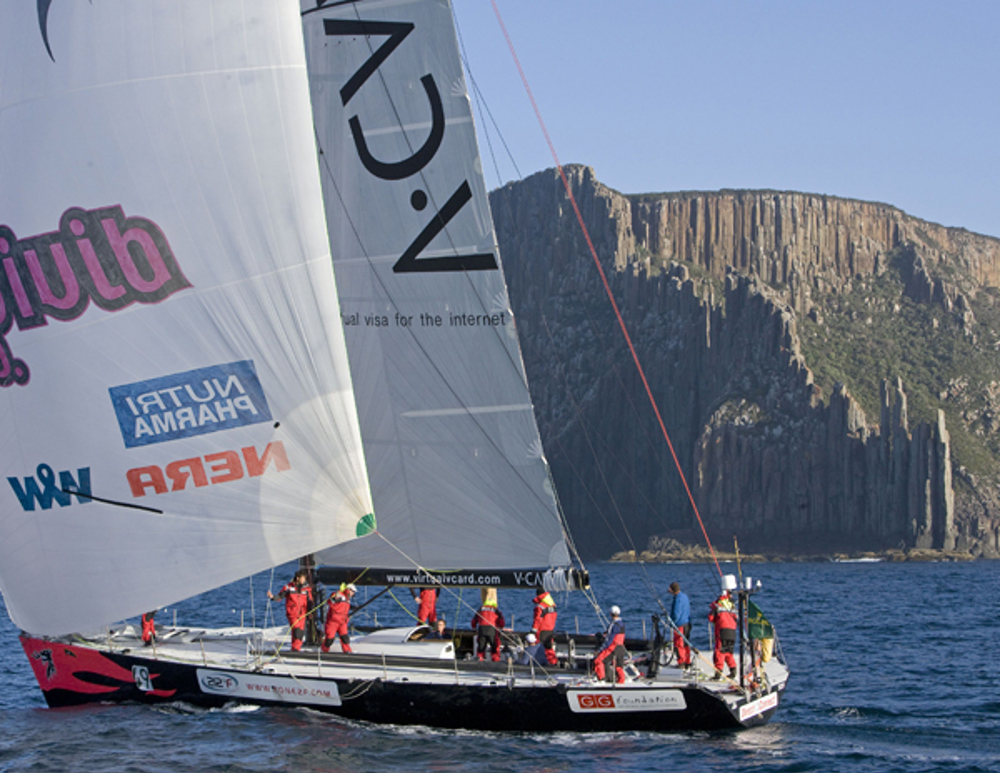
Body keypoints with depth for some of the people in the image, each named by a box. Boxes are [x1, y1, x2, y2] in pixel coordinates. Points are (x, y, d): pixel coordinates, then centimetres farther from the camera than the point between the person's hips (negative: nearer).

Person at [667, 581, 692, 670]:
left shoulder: (678, 599, -20)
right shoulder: (685, 596, 11)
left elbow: (676, 614, -22)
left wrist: (672, 624, -9)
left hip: (680, 624, -10)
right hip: (687, 623, 10)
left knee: (678, 644, -3)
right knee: (686, 644, 15)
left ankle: (681, 663, -2)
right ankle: (687, 662, 21)